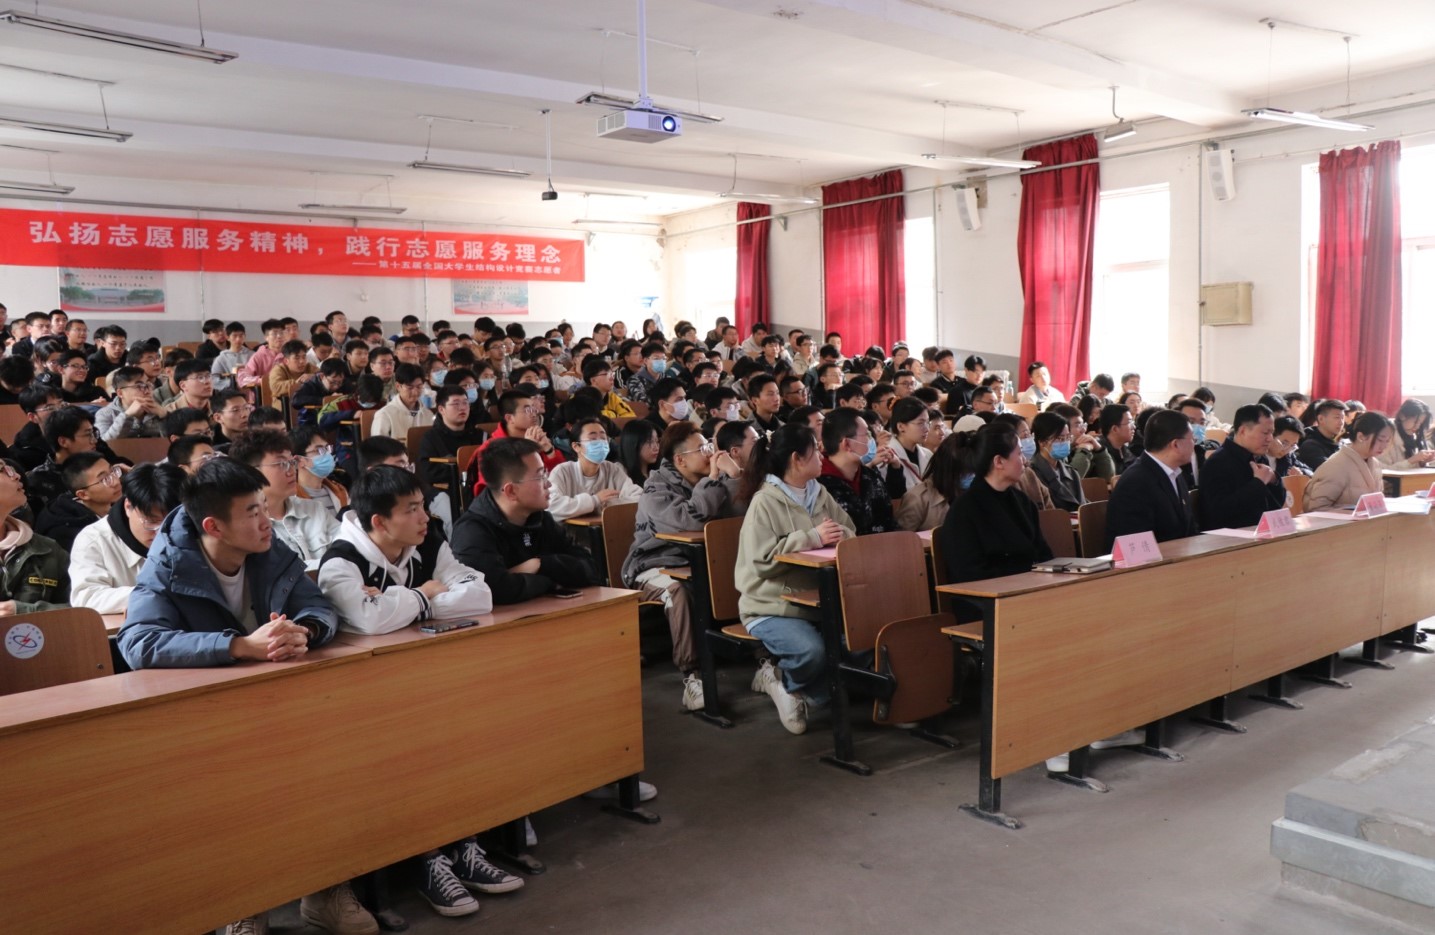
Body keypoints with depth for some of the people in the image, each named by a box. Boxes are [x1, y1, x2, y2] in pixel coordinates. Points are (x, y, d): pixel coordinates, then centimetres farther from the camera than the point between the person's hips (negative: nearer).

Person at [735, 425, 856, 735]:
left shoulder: (819, 494, 11)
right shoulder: (765, 501, -12)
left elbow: (851, 533, 12)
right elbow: (762, 560, -22)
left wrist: (839, 535, -12)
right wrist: (812, 538, -23)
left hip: (817, 600, 7)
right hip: (771, 606, -7)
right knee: (812, 651, -31)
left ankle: (810, 694, 5)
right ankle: (782, 681, 4)